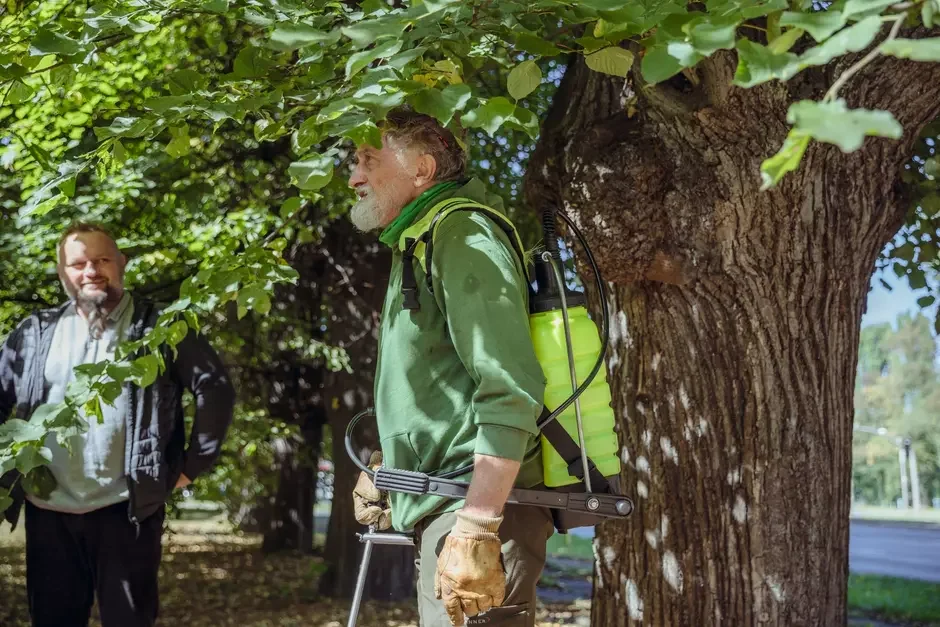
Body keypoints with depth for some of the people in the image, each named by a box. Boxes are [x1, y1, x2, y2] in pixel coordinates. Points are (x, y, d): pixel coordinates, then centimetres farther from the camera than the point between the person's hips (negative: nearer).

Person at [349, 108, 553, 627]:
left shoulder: (461, 235, -13)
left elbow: (511, 389, -23)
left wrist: (475, 529, -27)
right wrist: (382, 466, 25)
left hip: (477, 506, -10)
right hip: (444, 507, 10)